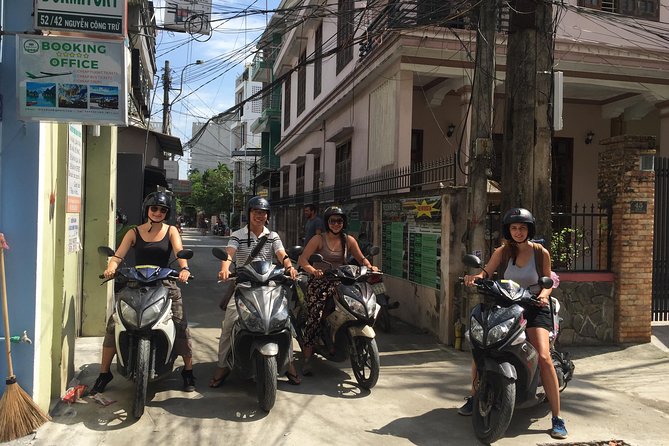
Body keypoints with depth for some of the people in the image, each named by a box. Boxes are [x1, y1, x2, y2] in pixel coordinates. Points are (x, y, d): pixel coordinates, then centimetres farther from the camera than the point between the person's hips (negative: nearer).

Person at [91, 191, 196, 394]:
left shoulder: (171, 231, 7)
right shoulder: (134, 232, 9)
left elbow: (180, 252, -10)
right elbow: (118, 255, -1)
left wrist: (184, 268, -31)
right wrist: (111, 267, -24)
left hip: (164, 284, -1)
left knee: (181, 325, -12)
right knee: (113, 323, -10)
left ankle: (188, 370, 5)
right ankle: (104, 373, 6)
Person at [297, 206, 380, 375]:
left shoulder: (349, 240, 12)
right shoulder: (319, 239, 1)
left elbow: (361, 258, 16)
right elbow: (302, 259, -9)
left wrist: (370, 267, -5)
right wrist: (313, 270, -28)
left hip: (340, 282, 4)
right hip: (320, 283, -4)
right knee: (314, 318, -17)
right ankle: (307, 360, -11)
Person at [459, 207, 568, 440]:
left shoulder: (541, 252, 1)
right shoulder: (503, 251, 2)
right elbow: (486, 271, -11)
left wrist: (543, 294, -14)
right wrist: (475, 277, -33)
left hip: (534, 307, -2)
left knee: (543, 357, -21)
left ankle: (557, 418, -10)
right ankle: (473, 397, 13)